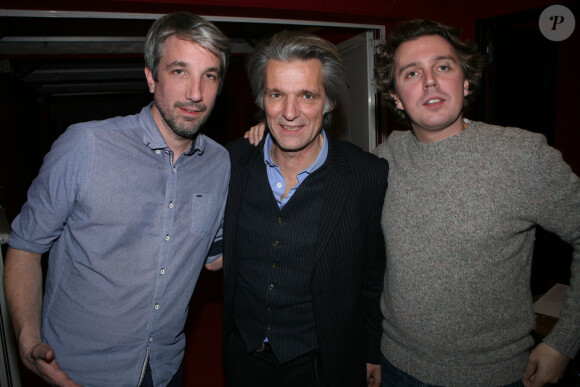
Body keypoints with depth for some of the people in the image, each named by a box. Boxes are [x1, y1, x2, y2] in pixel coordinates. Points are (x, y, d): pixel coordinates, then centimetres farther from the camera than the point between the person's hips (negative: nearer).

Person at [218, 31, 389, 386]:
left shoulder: (370, 176, -17)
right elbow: (221, 254, 4)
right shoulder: (233, 161, -10)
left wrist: (372, 356, 1)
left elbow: (374, 277, -7)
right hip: (242, 355, 3)